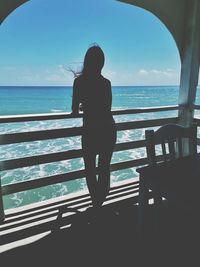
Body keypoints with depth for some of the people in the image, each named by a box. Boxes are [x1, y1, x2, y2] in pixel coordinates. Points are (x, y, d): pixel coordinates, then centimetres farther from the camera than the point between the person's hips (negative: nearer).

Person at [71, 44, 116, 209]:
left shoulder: (79, 81, -7)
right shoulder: (106, 82, 4)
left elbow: (75, 111, -6)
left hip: (91, 130, -4)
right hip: (109, 129, 4)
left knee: (90, 169, 10)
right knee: (104, 168, 14)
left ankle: (96, 204, 16)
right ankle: (99, 203, 25)